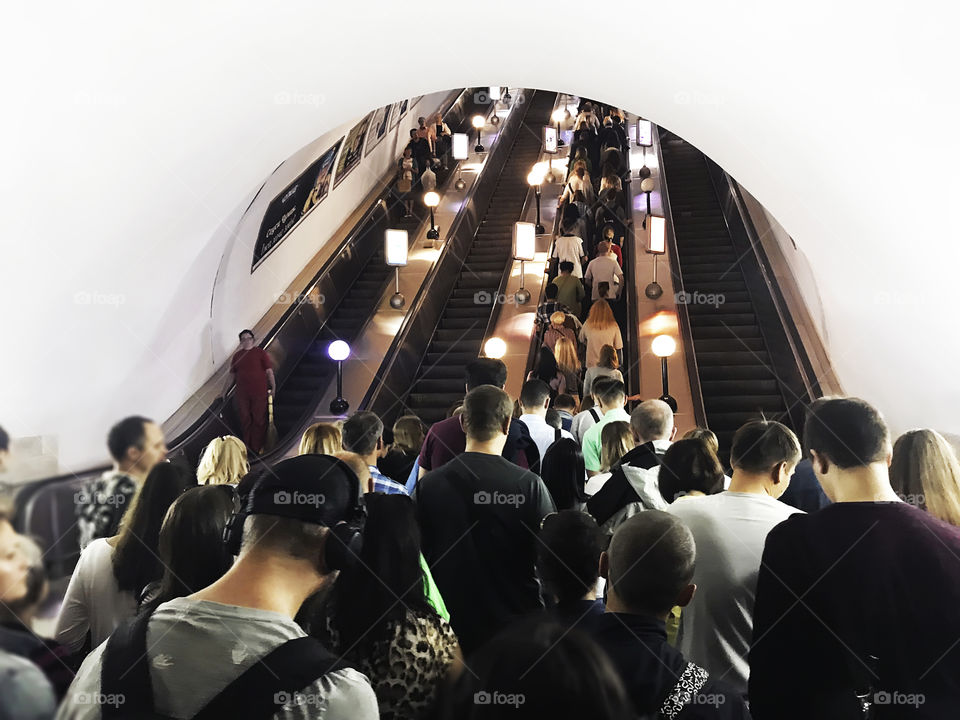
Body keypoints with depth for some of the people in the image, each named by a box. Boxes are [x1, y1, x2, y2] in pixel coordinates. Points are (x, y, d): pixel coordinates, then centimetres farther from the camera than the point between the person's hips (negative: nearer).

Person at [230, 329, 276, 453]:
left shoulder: (260, 353, 1)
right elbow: (233, 375, 18)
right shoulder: (237, 355, 11)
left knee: (259, 420, -1)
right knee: (245, 420, 9)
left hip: (259, 393, -3)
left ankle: (258, 447, 8)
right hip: (241, 394, 3)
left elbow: (269, 371, 0)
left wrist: (273, 387, -3)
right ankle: (246, 447, 19)